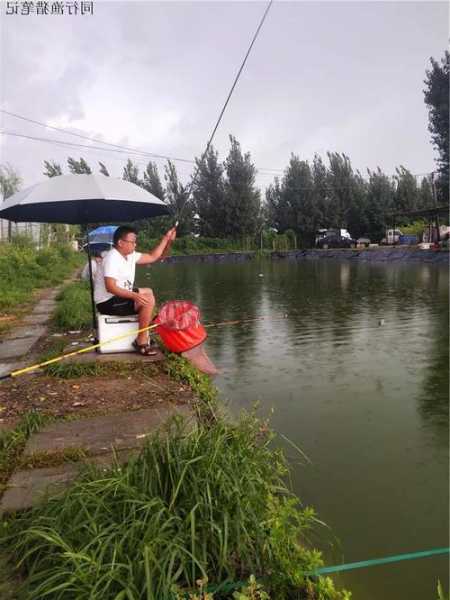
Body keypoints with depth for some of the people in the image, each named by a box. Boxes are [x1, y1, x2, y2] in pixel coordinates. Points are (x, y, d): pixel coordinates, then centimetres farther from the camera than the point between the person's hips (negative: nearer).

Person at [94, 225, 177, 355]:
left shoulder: (130, 255, 7)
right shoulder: (112, 258, -22)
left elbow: (152, 257, 13)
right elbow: (110, 287, -31)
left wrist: (166, 239, 7)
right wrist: (134, 295, -39)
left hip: (120, 296, 11)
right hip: (108, 303, -11)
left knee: (148, 292, 21)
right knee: (148, 300, -21)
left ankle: (144, 334, 19)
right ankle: (141, 342, -13)